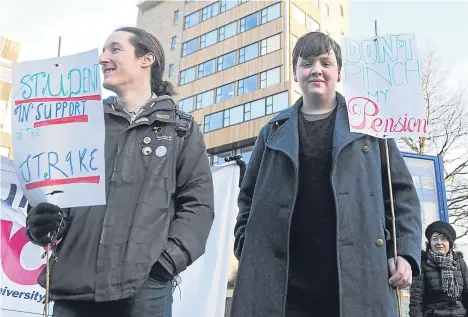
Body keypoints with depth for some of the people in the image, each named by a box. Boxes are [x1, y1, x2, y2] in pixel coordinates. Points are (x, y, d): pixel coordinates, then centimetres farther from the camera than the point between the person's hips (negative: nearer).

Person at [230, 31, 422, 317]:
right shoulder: (274, 132, 14)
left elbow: (401, 192, 8)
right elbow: (250, 197, 18)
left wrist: (405, 252, -4)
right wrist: (246, 248, 4)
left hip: (358, 282, -1)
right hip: (284, 285, 2)